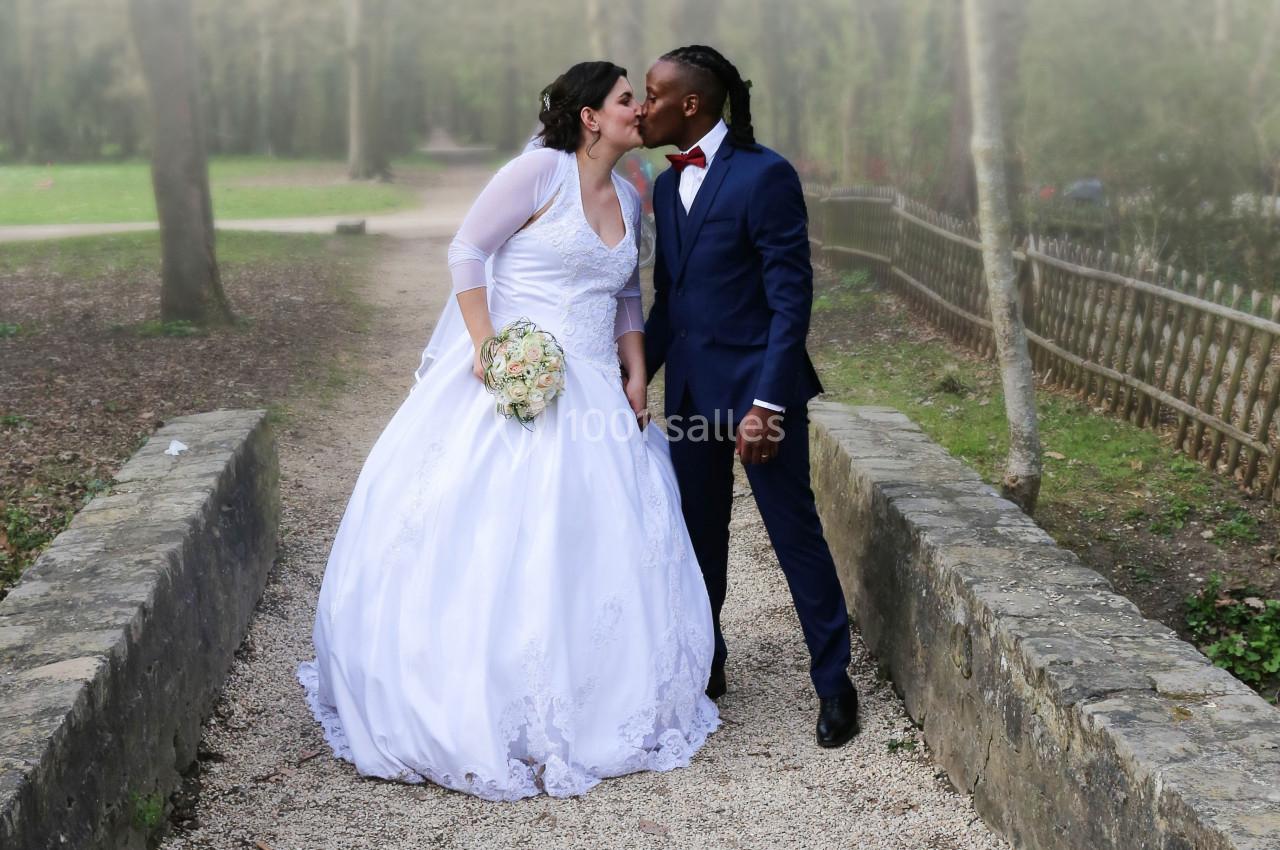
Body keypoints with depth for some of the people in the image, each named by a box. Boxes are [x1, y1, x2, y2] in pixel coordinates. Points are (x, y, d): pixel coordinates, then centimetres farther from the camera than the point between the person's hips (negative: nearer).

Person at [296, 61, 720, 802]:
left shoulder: (629, 199, 13)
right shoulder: (541, 171, -7)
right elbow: (467, 251, -7)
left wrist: (636, 373, 7)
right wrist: (486, 347, -16)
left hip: (592, 392, 7)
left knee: (601, 545, 7)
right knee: (486, 537, -4)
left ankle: (593, 704, 23)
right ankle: (477, 709, 8)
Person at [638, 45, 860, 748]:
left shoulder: (765, 175, -13)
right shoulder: (666, 186, 10)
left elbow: (791, 298, -16)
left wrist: (766, 403, -20)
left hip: (756, 384, -7)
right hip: (690, 386, 7)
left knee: (794, 531, 2)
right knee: (697, 532, 14)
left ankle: (834, 683, 16)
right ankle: (702, 667, 30)